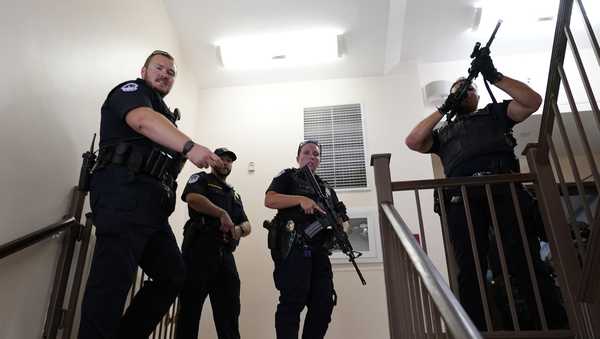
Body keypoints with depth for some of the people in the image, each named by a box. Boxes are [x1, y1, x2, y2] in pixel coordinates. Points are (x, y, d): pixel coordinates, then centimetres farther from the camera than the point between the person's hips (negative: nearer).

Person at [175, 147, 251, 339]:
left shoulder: (234, 194, 27)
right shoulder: (201, 179, 9)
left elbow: (247, 225, 18)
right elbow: (192, 198, -14)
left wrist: (240, 229, -6)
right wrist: (222, 213, -22)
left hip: (225, 254, 6)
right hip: (199, 249, -6)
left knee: (229, 311, 5)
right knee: (190, 308, -3)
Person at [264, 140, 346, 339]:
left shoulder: (326, 188, 27)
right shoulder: (288, 177, 11)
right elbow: (269, 200, -6)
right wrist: (301, 199, -18)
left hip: (319, 250, 6)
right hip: (293, 247, -6)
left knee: (324, 303, 4)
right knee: (292, 301, -11)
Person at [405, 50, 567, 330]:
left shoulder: (494, 112, 31)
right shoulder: (443, 132, 33)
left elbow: (533, 101, 16)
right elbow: (412, 142, 15)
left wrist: (494, 76, 10)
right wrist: (443, 108, 17)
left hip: (505, 187, -1)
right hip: (463, 197, 1)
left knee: (525, 262, -13)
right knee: (470, 271, -9)